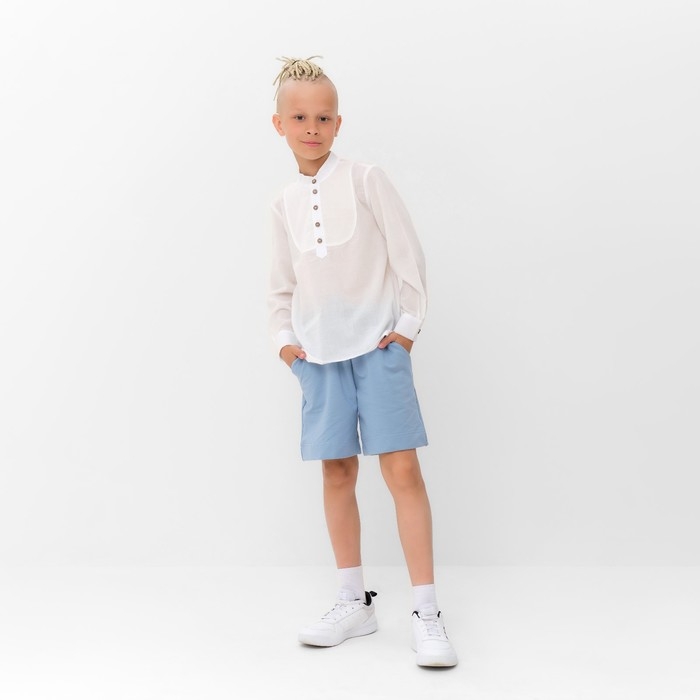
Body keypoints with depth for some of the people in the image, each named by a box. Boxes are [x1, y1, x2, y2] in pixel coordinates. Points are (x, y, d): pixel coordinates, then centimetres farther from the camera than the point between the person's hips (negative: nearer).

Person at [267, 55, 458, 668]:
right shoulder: (285, 203, 10)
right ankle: (354, 602, 20)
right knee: (337, 472, 7)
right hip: (318, 353, 4)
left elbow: (408, 255, -2)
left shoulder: (366, 180, -2)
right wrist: (283, 338, 7)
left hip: (377, 344, -4)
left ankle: (427, 612, 0)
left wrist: (408, 325, -4)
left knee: (402, 469, -9)